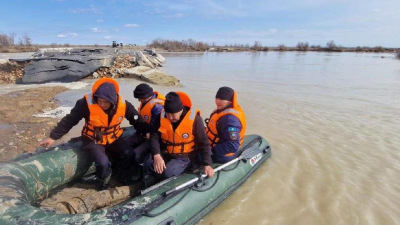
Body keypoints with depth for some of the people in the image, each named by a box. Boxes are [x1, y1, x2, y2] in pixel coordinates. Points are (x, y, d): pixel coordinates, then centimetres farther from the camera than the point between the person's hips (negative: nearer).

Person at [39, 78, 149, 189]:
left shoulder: (123, 104, -18)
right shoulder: (86, 103, -25)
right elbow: (69, 120, -14)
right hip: (93, 140, -2)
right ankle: (104, 181, 11)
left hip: (114, 138, 3)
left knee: (128, 155, -19)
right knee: (103, 163, -25)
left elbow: (137, 120, -4)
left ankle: (124, 177, 12)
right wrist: (53, 137, -12)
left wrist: (148, 132, -5)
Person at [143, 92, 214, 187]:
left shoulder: (194, 119, -20)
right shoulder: (162, 116, -9)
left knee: (167, 173, -28)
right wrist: (156, 155, -28)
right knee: (148, 164, -20)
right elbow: (154, 136, -11)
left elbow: (203, 143, -13)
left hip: (184, 156, -4)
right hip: (165, 153, 4)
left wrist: (207, 164, -18)